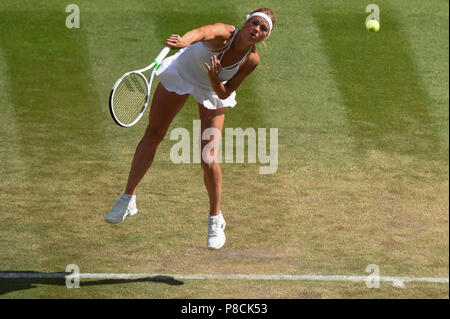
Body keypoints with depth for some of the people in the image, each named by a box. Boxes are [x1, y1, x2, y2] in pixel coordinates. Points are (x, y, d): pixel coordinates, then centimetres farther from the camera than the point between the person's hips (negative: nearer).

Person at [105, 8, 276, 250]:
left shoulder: (251, 60, -25)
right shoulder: (223, 33, -34)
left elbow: (225, 94, -17)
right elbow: (202, 32, -59)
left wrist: (215, 80, -39)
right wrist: (184, 40, -81)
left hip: (211, 92, 1)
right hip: (181, 73, -1)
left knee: (208, 161, -10)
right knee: (153, 135, 6)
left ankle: (215, 220, 10)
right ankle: (128, 200, 22)